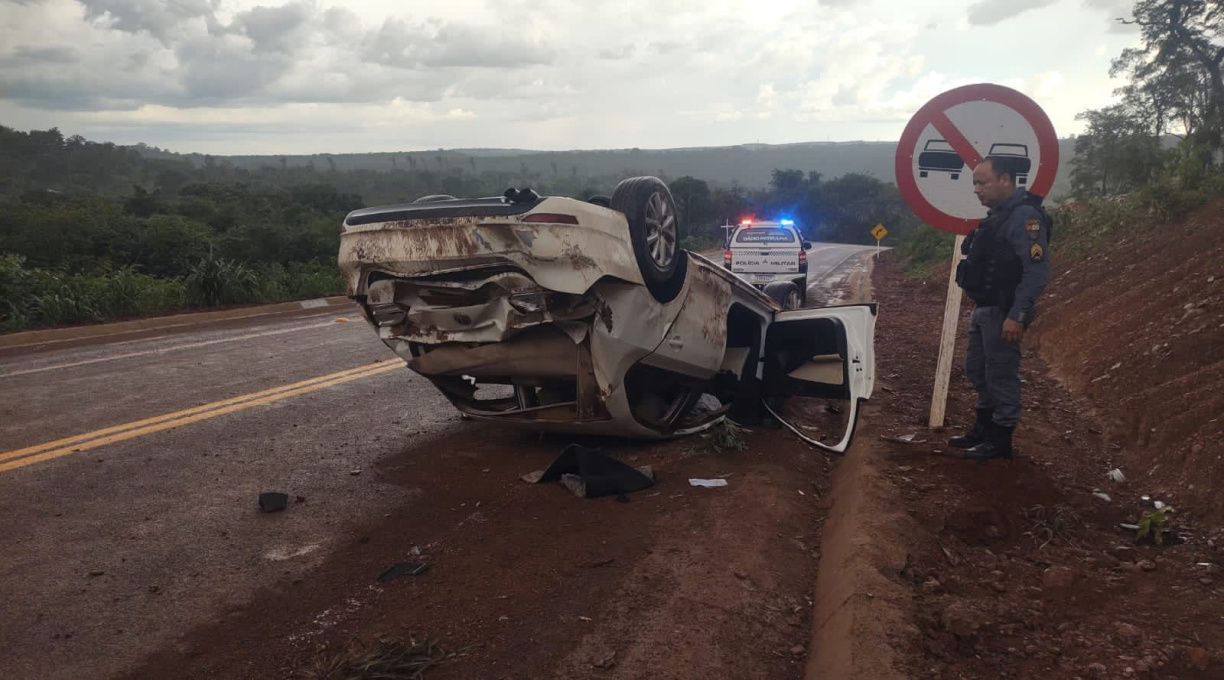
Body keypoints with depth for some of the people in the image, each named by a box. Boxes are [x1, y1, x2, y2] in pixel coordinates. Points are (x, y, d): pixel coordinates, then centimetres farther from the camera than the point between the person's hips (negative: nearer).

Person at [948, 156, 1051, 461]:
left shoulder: (1024, 216, -18)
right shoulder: (998, 214, 13)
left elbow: (1038, 271, -23)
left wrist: (1017, 316, -26)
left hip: (1002, 312, -10)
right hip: (983, 309, 10)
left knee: (1001, 375, -1)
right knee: (977, 368, 18)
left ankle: (1001, 440, 10)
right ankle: (984, 428, 32)